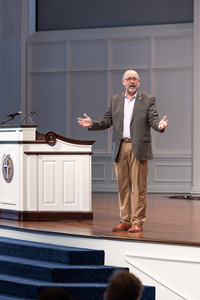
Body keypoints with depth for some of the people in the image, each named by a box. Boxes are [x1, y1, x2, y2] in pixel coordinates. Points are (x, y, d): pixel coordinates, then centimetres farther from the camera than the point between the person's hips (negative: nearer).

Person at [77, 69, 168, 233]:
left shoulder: (148, 99, 4)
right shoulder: (115, 100, 14)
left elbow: (153, 120, -5)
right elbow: (108, 120, 13)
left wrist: (159, 125, -27)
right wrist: (92, 124, -3)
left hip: (138, 148, -4)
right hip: (120, 148, 4)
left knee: (139, 186, -3)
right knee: (123, 186, 8)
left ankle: (138, 222, 2)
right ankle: (126, 221, 15)